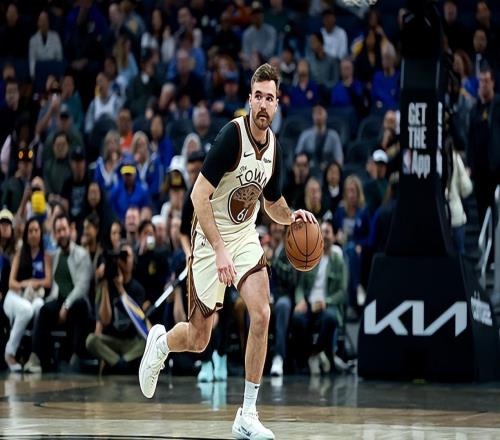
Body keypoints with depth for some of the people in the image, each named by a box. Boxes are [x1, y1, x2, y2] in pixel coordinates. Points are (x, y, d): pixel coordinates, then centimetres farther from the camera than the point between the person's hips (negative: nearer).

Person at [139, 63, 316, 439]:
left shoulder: (274, 146, 0)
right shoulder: (232, 136, -21)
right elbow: (199, 196, -23)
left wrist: (290, 216, -5)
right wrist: (220, 250, -28)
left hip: (245, 236, 5)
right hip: (212, 239, -5)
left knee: (261, 314, -17)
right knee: (198, 340, 3)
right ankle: (160, 342, 41)